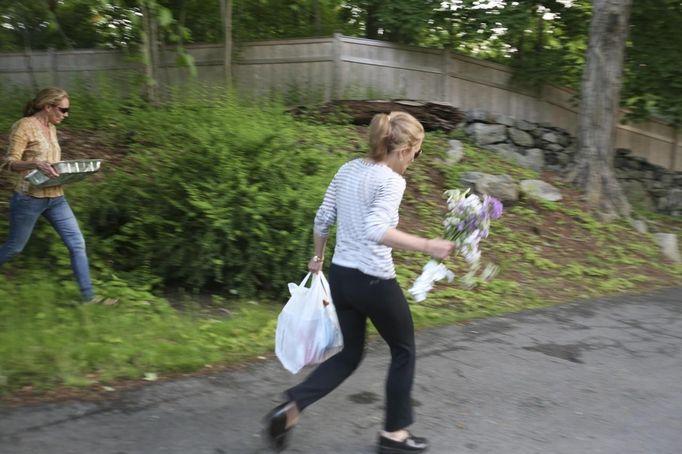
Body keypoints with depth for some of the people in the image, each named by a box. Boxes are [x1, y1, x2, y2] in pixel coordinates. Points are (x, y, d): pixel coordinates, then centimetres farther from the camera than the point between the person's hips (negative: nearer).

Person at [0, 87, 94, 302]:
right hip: (29, 198, -6)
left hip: (55, 197, 7)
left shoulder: (51, 128, 11)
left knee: (77, 244, -2)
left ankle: (88, 296, 2)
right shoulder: (24, 126, -10)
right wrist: (36, 164, -30)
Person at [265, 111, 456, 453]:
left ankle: (289, 409, 7)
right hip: (374, 282, -7)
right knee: (404, 351, 17)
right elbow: (376, 231, -31)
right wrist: (427, 246, -30)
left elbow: (322, 220, 11)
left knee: (350, 354, 21)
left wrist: (317, 258, 25)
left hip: (340, 276, 7)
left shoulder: (347, 170, 6)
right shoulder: (391, 181, -16)